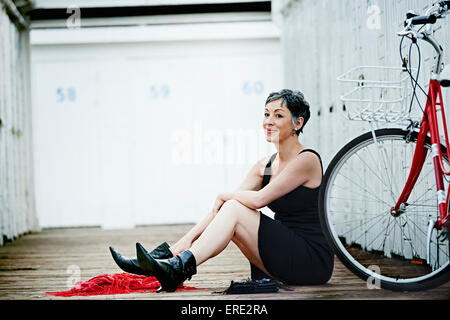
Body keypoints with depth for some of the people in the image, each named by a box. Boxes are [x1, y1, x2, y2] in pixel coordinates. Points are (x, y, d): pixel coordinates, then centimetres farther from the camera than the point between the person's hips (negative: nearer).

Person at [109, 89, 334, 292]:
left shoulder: (307, 160, -13)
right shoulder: (265, 165, 11)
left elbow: (259, 199, -21)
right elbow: (219, 207, 4)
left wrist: (225, 196, -2)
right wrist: (187, 239, -7)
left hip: (313, 262, -7)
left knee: (234, 209, -19)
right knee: (229, 210, -8)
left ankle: (177, 268, -26)